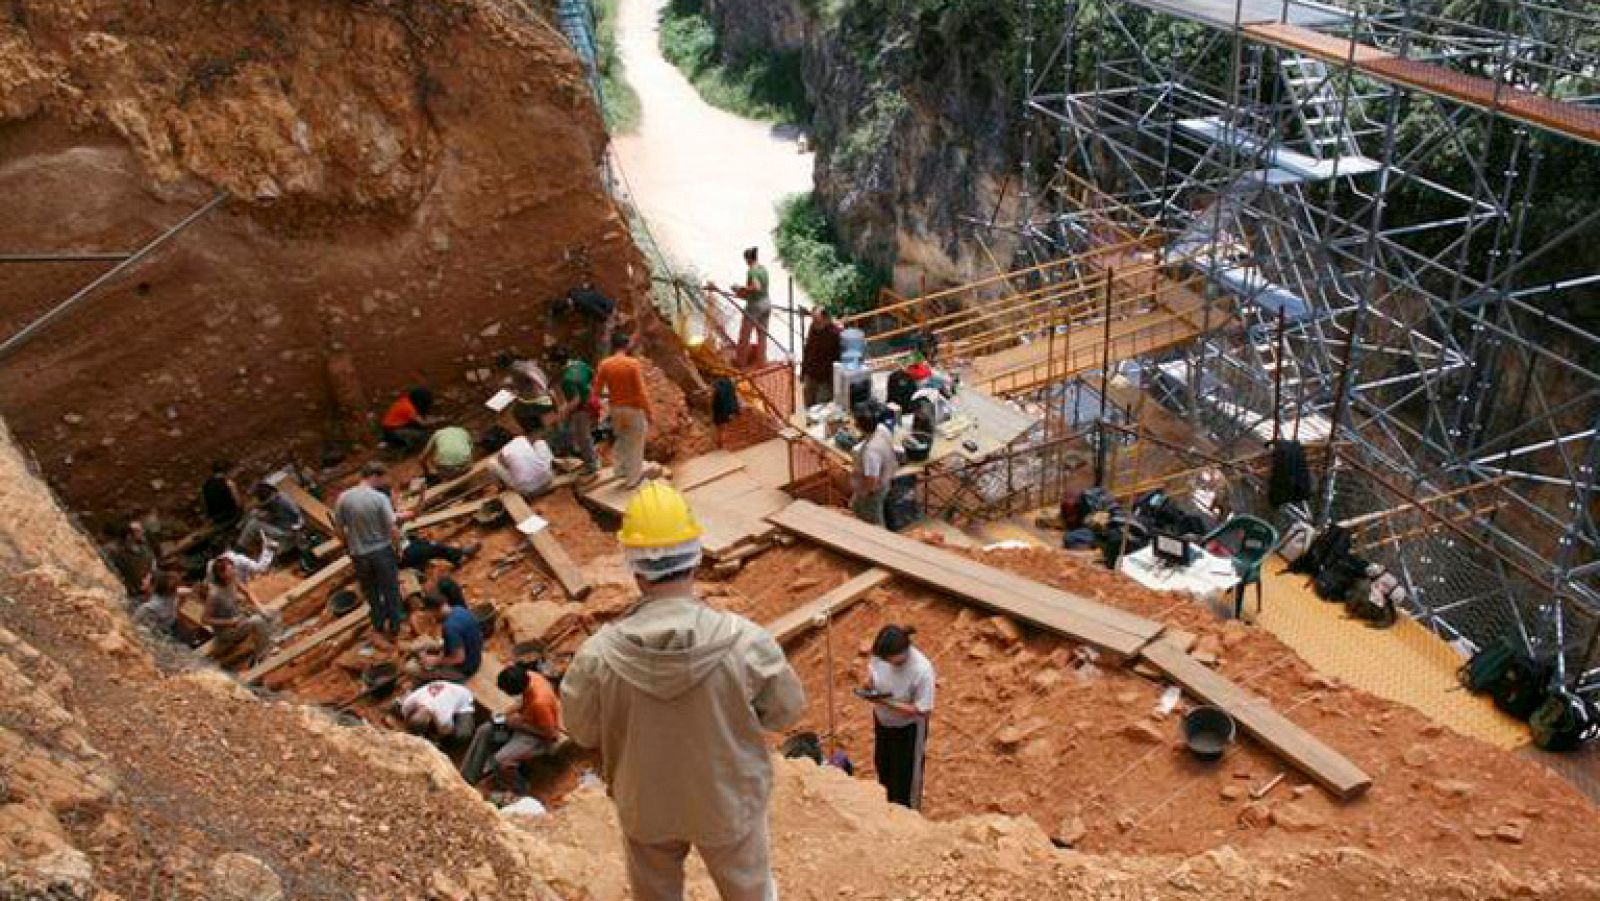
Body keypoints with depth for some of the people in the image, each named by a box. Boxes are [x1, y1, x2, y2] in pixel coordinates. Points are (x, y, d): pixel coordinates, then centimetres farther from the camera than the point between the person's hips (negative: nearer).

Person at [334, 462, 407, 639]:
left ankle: (378, 623, 35)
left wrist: (348, 546, 15)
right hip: (382, 550, -3)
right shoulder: (380, 498, -20)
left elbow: (340, 528, -1)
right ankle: (394, 624, 28)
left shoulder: (344, 498, -10)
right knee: (390, 588, 16)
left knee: (370, 590, 21)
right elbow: (393, 528, -19)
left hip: (359, 553, 3)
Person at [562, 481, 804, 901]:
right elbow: (786, 710, -14)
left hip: (645, 804, 1)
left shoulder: (597, 655, -29)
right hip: (728, 801, -1)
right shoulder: (747, 642, -31)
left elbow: (582, 732, -10)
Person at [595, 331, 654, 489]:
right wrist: (649, 412, -11)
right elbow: (641, 391, -19)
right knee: (635, 444, 9)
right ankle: (632, 480, 15)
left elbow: (597, 388, -3)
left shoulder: (604, 364, -5)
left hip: (616, 408, 5)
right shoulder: (633, 363, -18)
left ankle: (621, 469, 33)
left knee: (622, 439, 28)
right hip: (634, 409, -5)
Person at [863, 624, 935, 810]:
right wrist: (870, 681, -21)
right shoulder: (882, 653, -22)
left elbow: (922, 710, -28)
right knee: (882, 764, 28)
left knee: (904, 776, 14)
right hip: (882, 720, 6)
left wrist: (887, 702, -33)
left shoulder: (922, 670, -37)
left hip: (908, 728, -6)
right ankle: (888, 805, 57)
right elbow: (872, 667, 2)